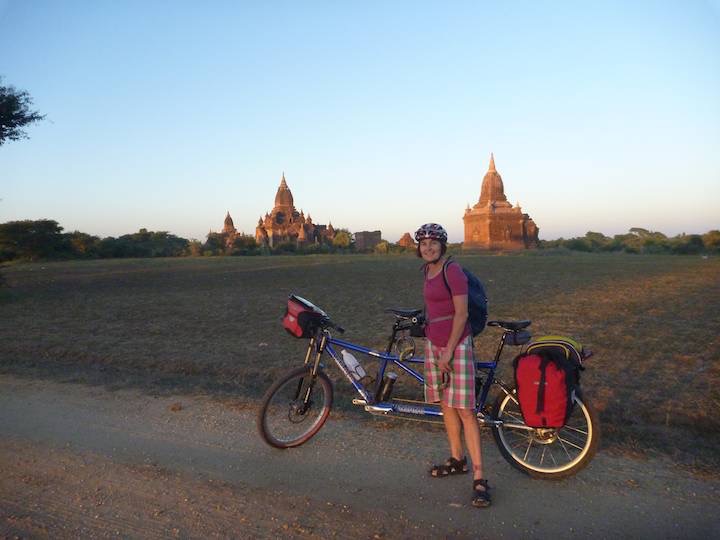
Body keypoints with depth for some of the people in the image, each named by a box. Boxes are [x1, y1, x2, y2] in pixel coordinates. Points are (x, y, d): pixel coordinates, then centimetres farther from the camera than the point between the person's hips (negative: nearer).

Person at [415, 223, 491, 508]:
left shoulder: (453, 271, -14)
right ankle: (457, 460, 29)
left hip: (456, 345, -8)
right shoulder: (427, 271, 11)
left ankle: (479, 477, -3)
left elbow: (461, 314, -16)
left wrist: (448, 352, -17)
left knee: (464, 410, -8)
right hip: (433, 343, 8)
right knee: (445, 405, 14)